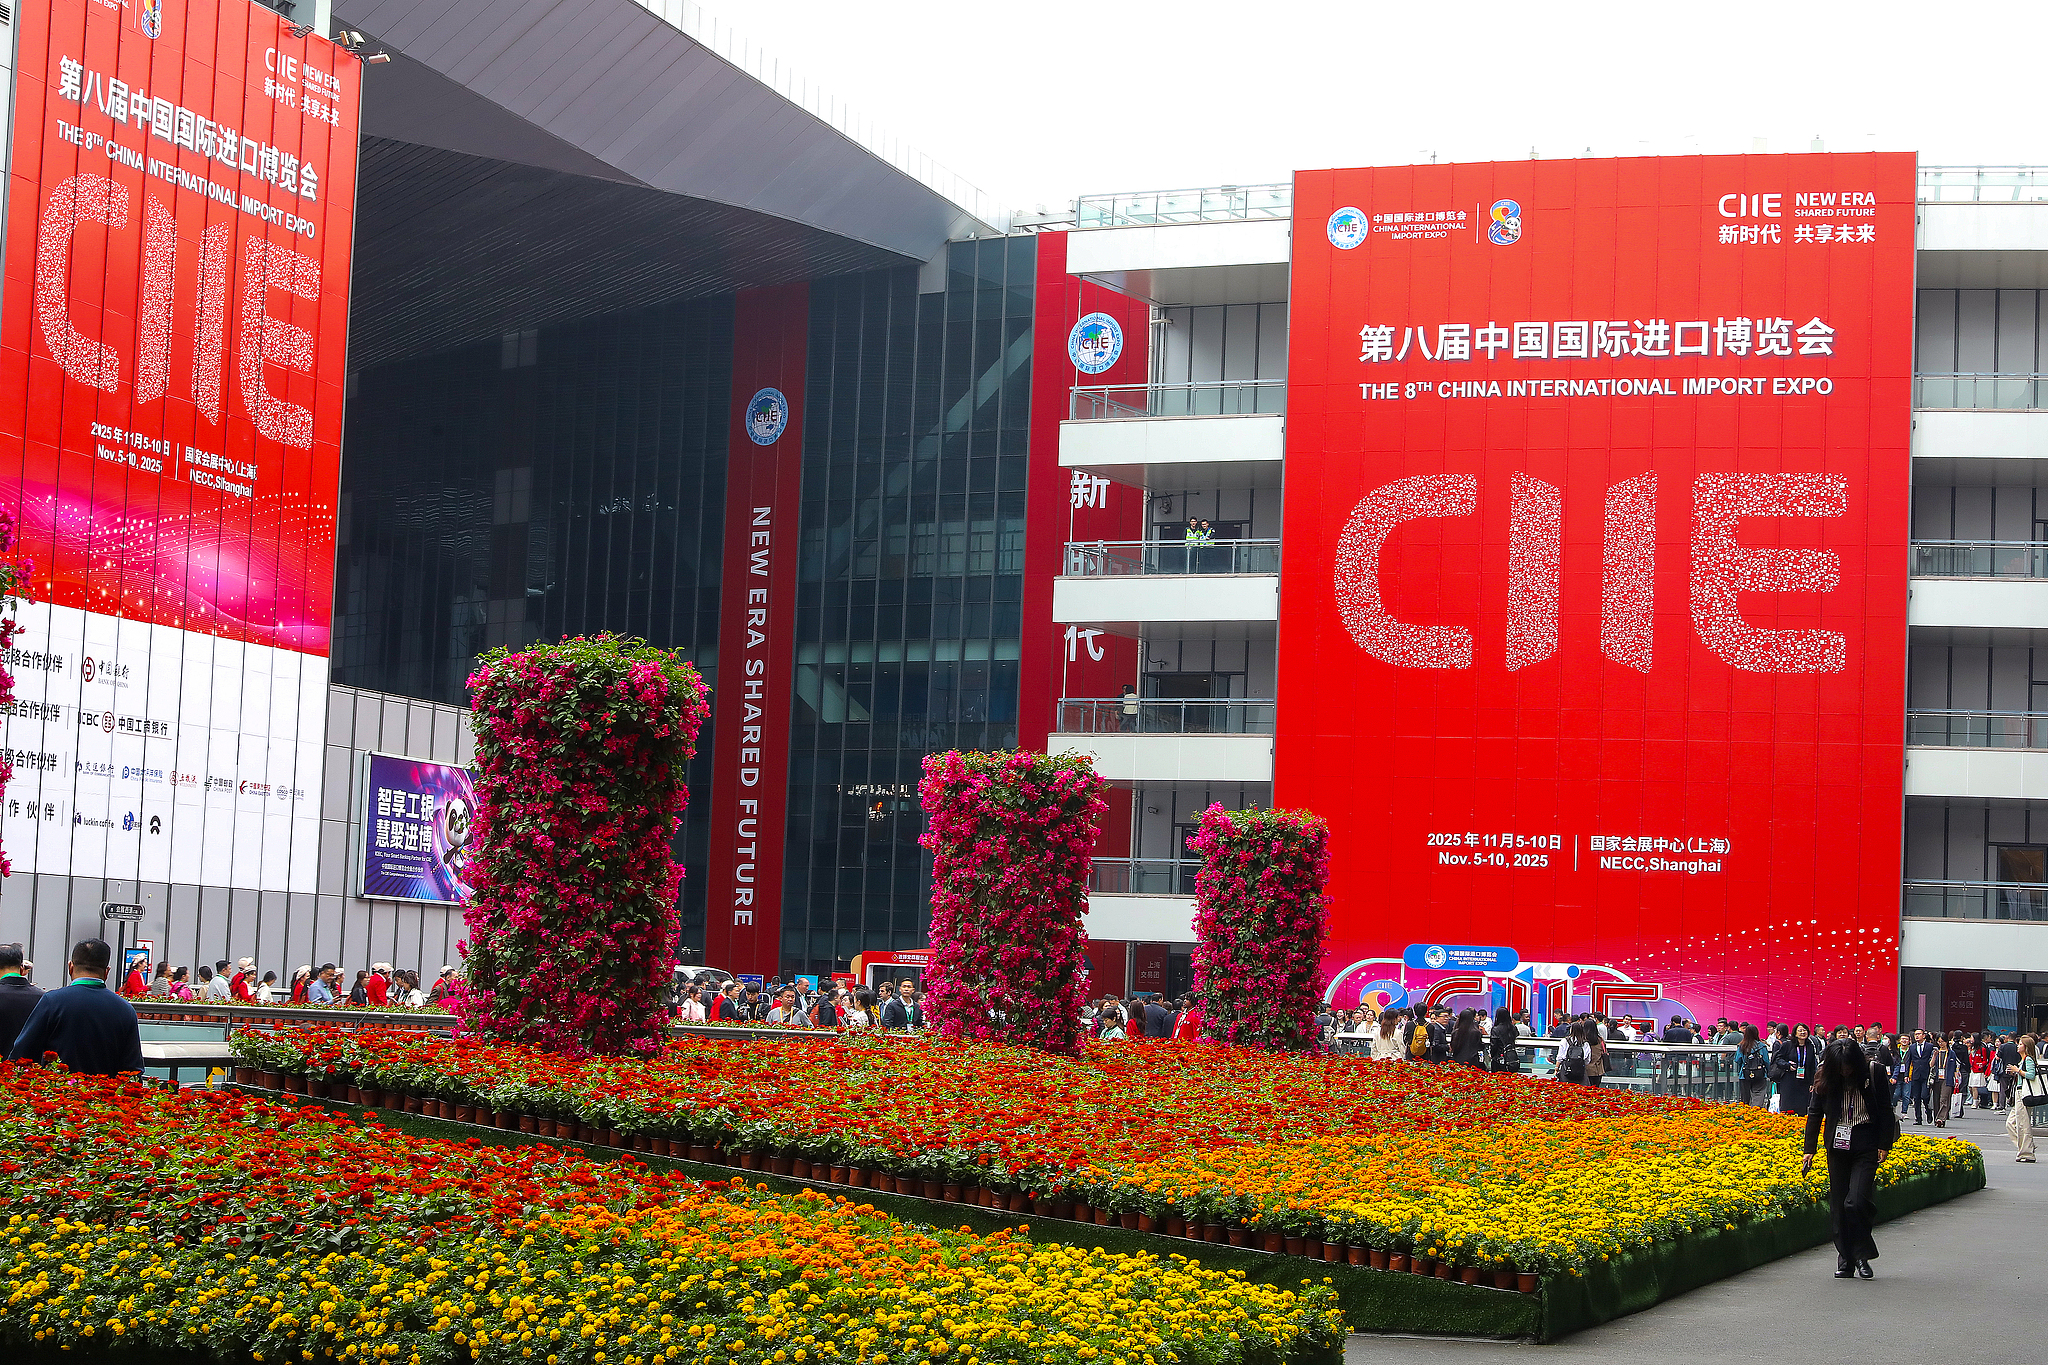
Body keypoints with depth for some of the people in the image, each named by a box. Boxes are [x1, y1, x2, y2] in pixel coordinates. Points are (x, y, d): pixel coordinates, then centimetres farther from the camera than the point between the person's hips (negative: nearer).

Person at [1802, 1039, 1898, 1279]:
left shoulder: (1873, 1076, -7)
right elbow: (1815, 1114, 8)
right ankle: (1845, 1261, 14)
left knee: (1855, 1203, -16)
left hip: (1866, 1148, -3)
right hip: (1838, 1148, 3)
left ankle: (1862, 1255, 3)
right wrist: (1809, 1149, 4)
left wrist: (1884, 1145, -3)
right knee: (1838, 1207, 4)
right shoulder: (1826, 1082, 0)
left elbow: (1886, 1112, 1)